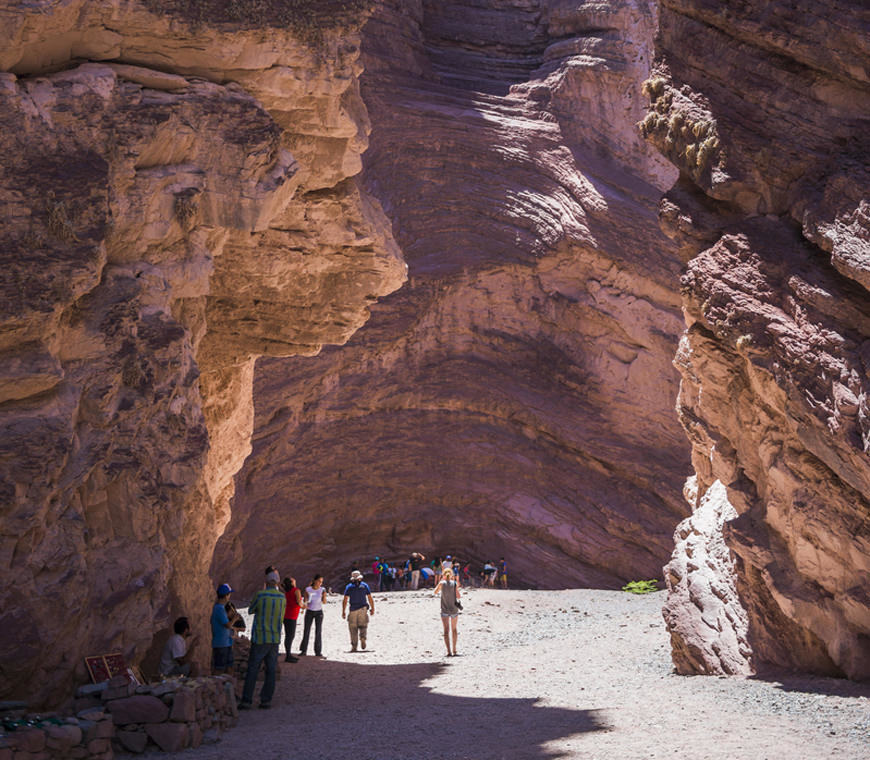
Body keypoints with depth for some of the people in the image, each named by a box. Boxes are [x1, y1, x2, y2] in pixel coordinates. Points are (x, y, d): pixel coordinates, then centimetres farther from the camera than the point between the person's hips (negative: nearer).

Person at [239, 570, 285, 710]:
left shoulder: (260, 595, -11)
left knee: (252, 669, 1)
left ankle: (246, 700, 0)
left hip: (260, 638, -3)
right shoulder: (282, 598, 1)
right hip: (275, 639, 3)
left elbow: (251, 610, 5)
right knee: (271, 670, 9)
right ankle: (266, 700, 9)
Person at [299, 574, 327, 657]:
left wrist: (324, 596, -32)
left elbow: (324, 602, -12)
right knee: (306, 631, -1)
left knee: (318, 632, -5)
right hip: (309, 612, 0)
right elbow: (305, 600, -4)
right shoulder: (308, 589, -6)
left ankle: (318, 652, 0)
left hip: (319, 612, 0)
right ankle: (303, 650, 9)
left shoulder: (322, 590, -6)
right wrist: (305, 604, -26)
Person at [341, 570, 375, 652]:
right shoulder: (365, 585, 7)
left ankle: (354, 646, 1)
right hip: (363, 608, 0)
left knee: (353, 628, 4)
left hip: (353, 609, 0)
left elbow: (345, 600, 0)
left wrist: (343, 612, 1)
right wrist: (372, 608, 12)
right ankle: (362, 637, -22)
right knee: (363, 625, 8)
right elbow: (370, 598, 5)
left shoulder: (349, 587, 5)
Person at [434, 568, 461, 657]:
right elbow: (458, 596, -3)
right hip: (454, 609, 1)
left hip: (445, 610, -1)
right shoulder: (454, 584, -6)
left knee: (446, 631, -4)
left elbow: (435, 592, 10)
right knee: (454, 629, 19)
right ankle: (454, 650, 24)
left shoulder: (442, 583, -5)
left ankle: (449, 651, -17)